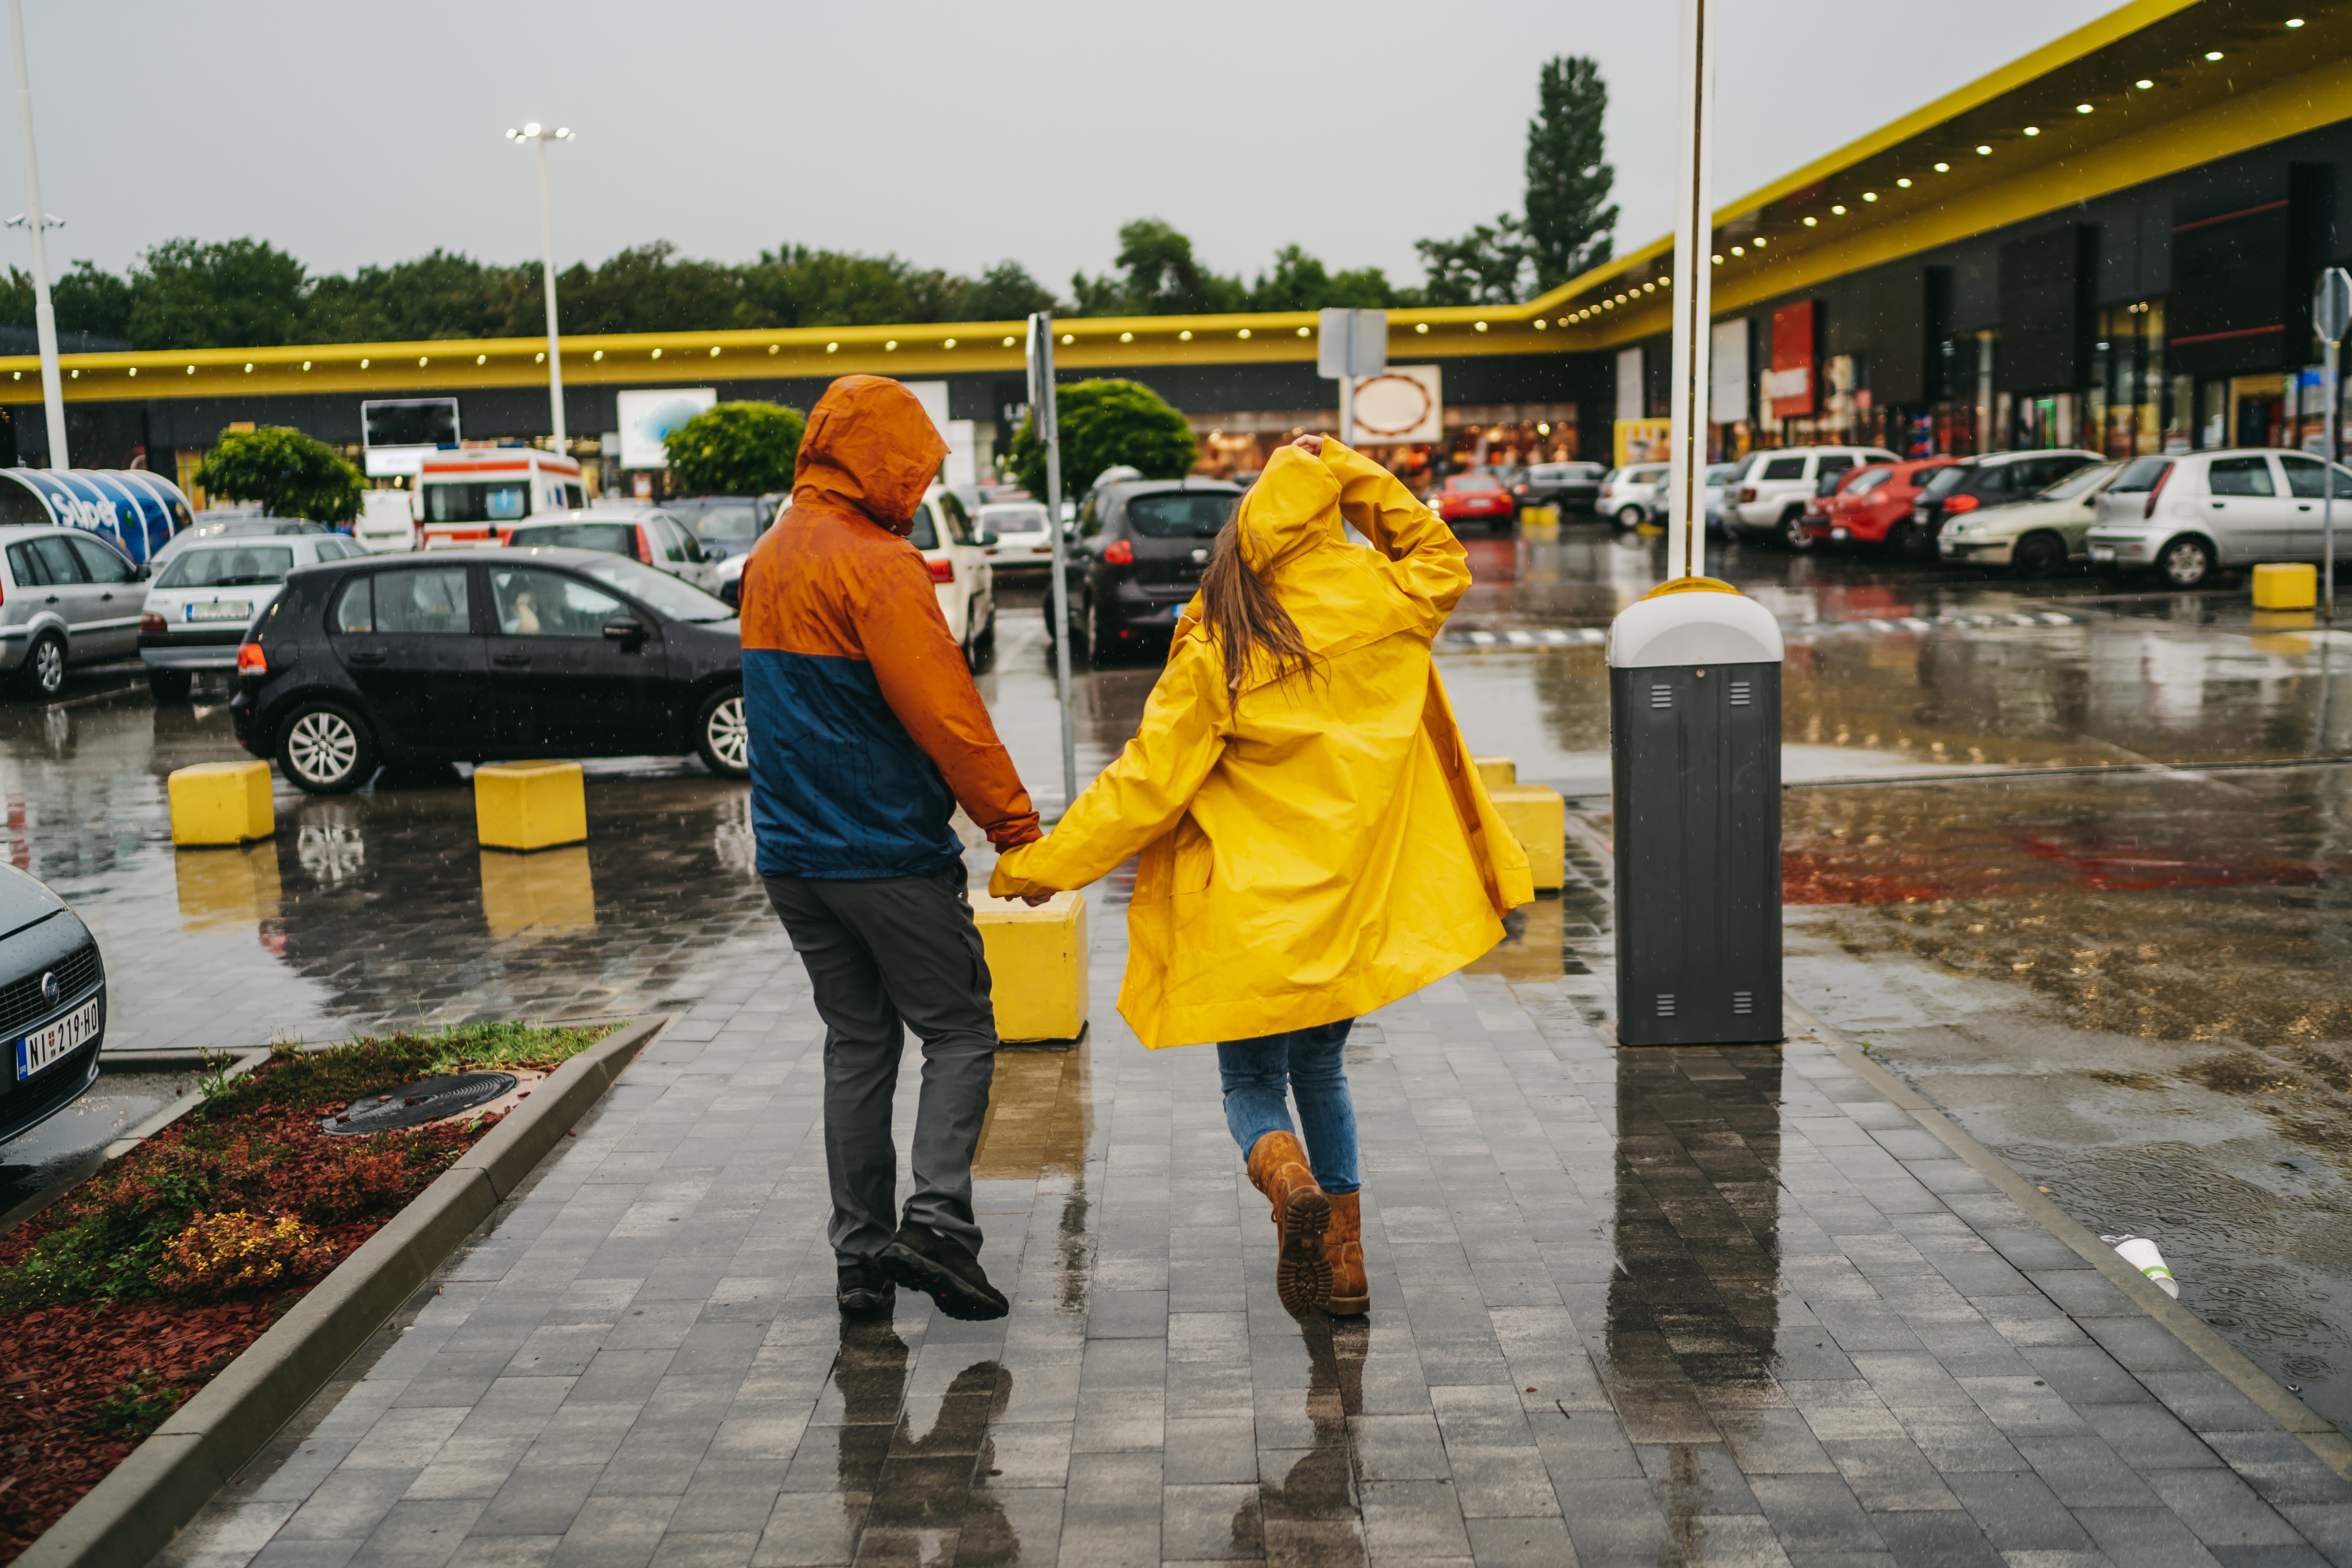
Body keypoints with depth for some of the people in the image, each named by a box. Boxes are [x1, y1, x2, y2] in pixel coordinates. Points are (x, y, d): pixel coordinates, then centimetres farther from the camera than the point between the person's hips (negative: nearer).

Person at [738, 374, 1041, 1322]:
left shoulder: (769, 559, 13)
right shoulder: (876, 566, -15)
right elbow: (945, 713, -18)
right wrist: (1015, 826, -13)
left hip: (793, 852, 8)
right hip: (888, 851, -8)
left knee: (857, 1041, 14)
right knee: (959, 1032, 4)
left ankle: (862, 1256, 16)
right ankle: (937, 1220, -9)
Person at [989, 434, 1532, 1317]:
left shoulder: (1215, 654, -11)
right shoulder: (1376, 602, -3)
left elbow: (1147, 782, -10)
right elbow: (1442, 561, 21)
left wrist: (1040, 866, -1)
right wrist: (1352, 475, 10)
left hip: (1251, 910, -3)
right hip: (1355, 901, 3)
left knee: (1251, 1082, 13)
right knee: (1320, 1069, 22)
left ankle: (1290, 1183, -19)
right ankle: (1343, 1265, 21)